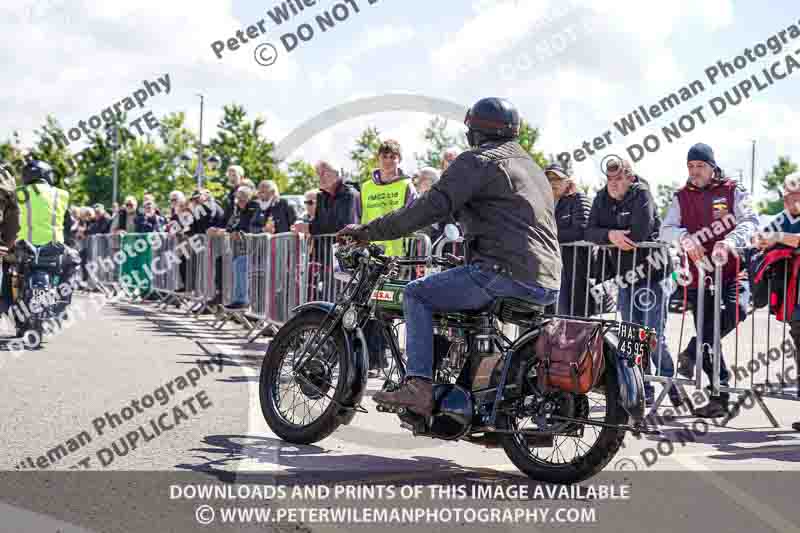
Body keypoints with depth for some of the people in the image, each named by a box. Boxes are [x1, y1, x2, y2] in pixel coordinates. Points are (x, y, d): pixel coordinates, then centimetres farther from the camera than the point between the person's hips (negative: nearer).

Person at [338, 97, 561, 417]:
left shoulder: (478, 161, -2)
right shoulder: (532, 167, 26)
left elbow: (430, 208, -12)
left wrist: (367, 231, -7)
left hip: (507, 274, -9)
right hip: (549, 285, 9)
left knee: (417, 294, 0)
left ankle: (419, 387, -13)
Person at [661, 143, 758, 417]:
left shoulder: (733, 191, 4)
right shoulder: (682, 197, 12)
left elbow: (750, 222, -10)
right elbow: (666, 229, 0)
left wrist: (728, 241, -30)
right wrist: (685, 237, -23)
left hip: (731, 270, -2)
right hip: (698, 276, 3)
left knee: (737, 309, -32)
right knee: (708, 338, 3)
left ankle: (690, 354, -20)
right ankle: (719, 397, 14)